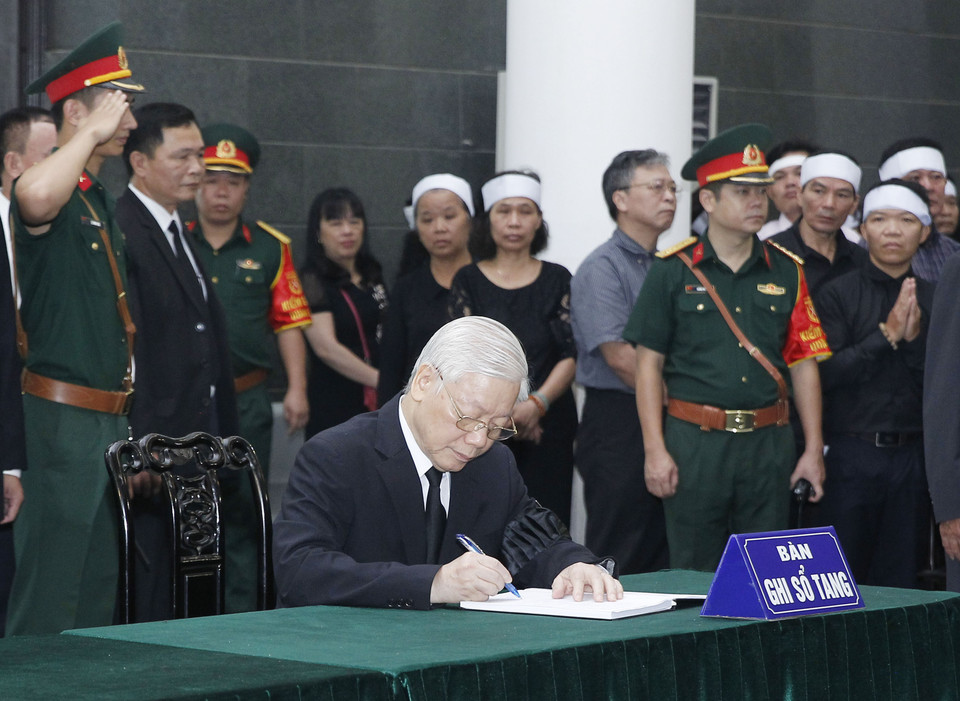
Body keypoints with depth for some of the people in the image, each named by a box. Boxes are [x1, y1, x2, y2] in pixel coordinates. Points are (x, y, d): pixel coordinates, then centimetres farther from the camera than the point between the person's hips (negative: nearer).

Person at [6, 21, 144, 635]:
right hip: (65, 418, -9)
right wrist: (91, 134, -26)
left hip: (112, 420, 9)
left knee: (101, 586, 14)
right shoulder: (50, 192, -12)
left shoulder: (102, 202, 17)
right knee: (50, 594, -7)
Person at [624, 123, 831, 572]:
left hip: (769, 443, 3)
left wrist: (814, 449, 5)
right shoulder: (673, 271, 1)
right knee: (694, 580, 3)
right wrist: (655, 450, -6)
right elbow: (649, 363, 0)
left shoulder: (786, 272, 9)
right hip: (694, 439, -3)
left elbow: (804, 364, 10)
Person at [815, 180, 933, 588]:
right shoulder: (837, 294, 0)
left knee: (900, 582, 6)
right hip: (850, 455, -3)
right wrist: (887, 335, -15)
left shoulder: (933, 300, 10)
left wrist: (915, 338, -12)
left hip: (911, 457, 3)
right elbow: (825, 373, -10)